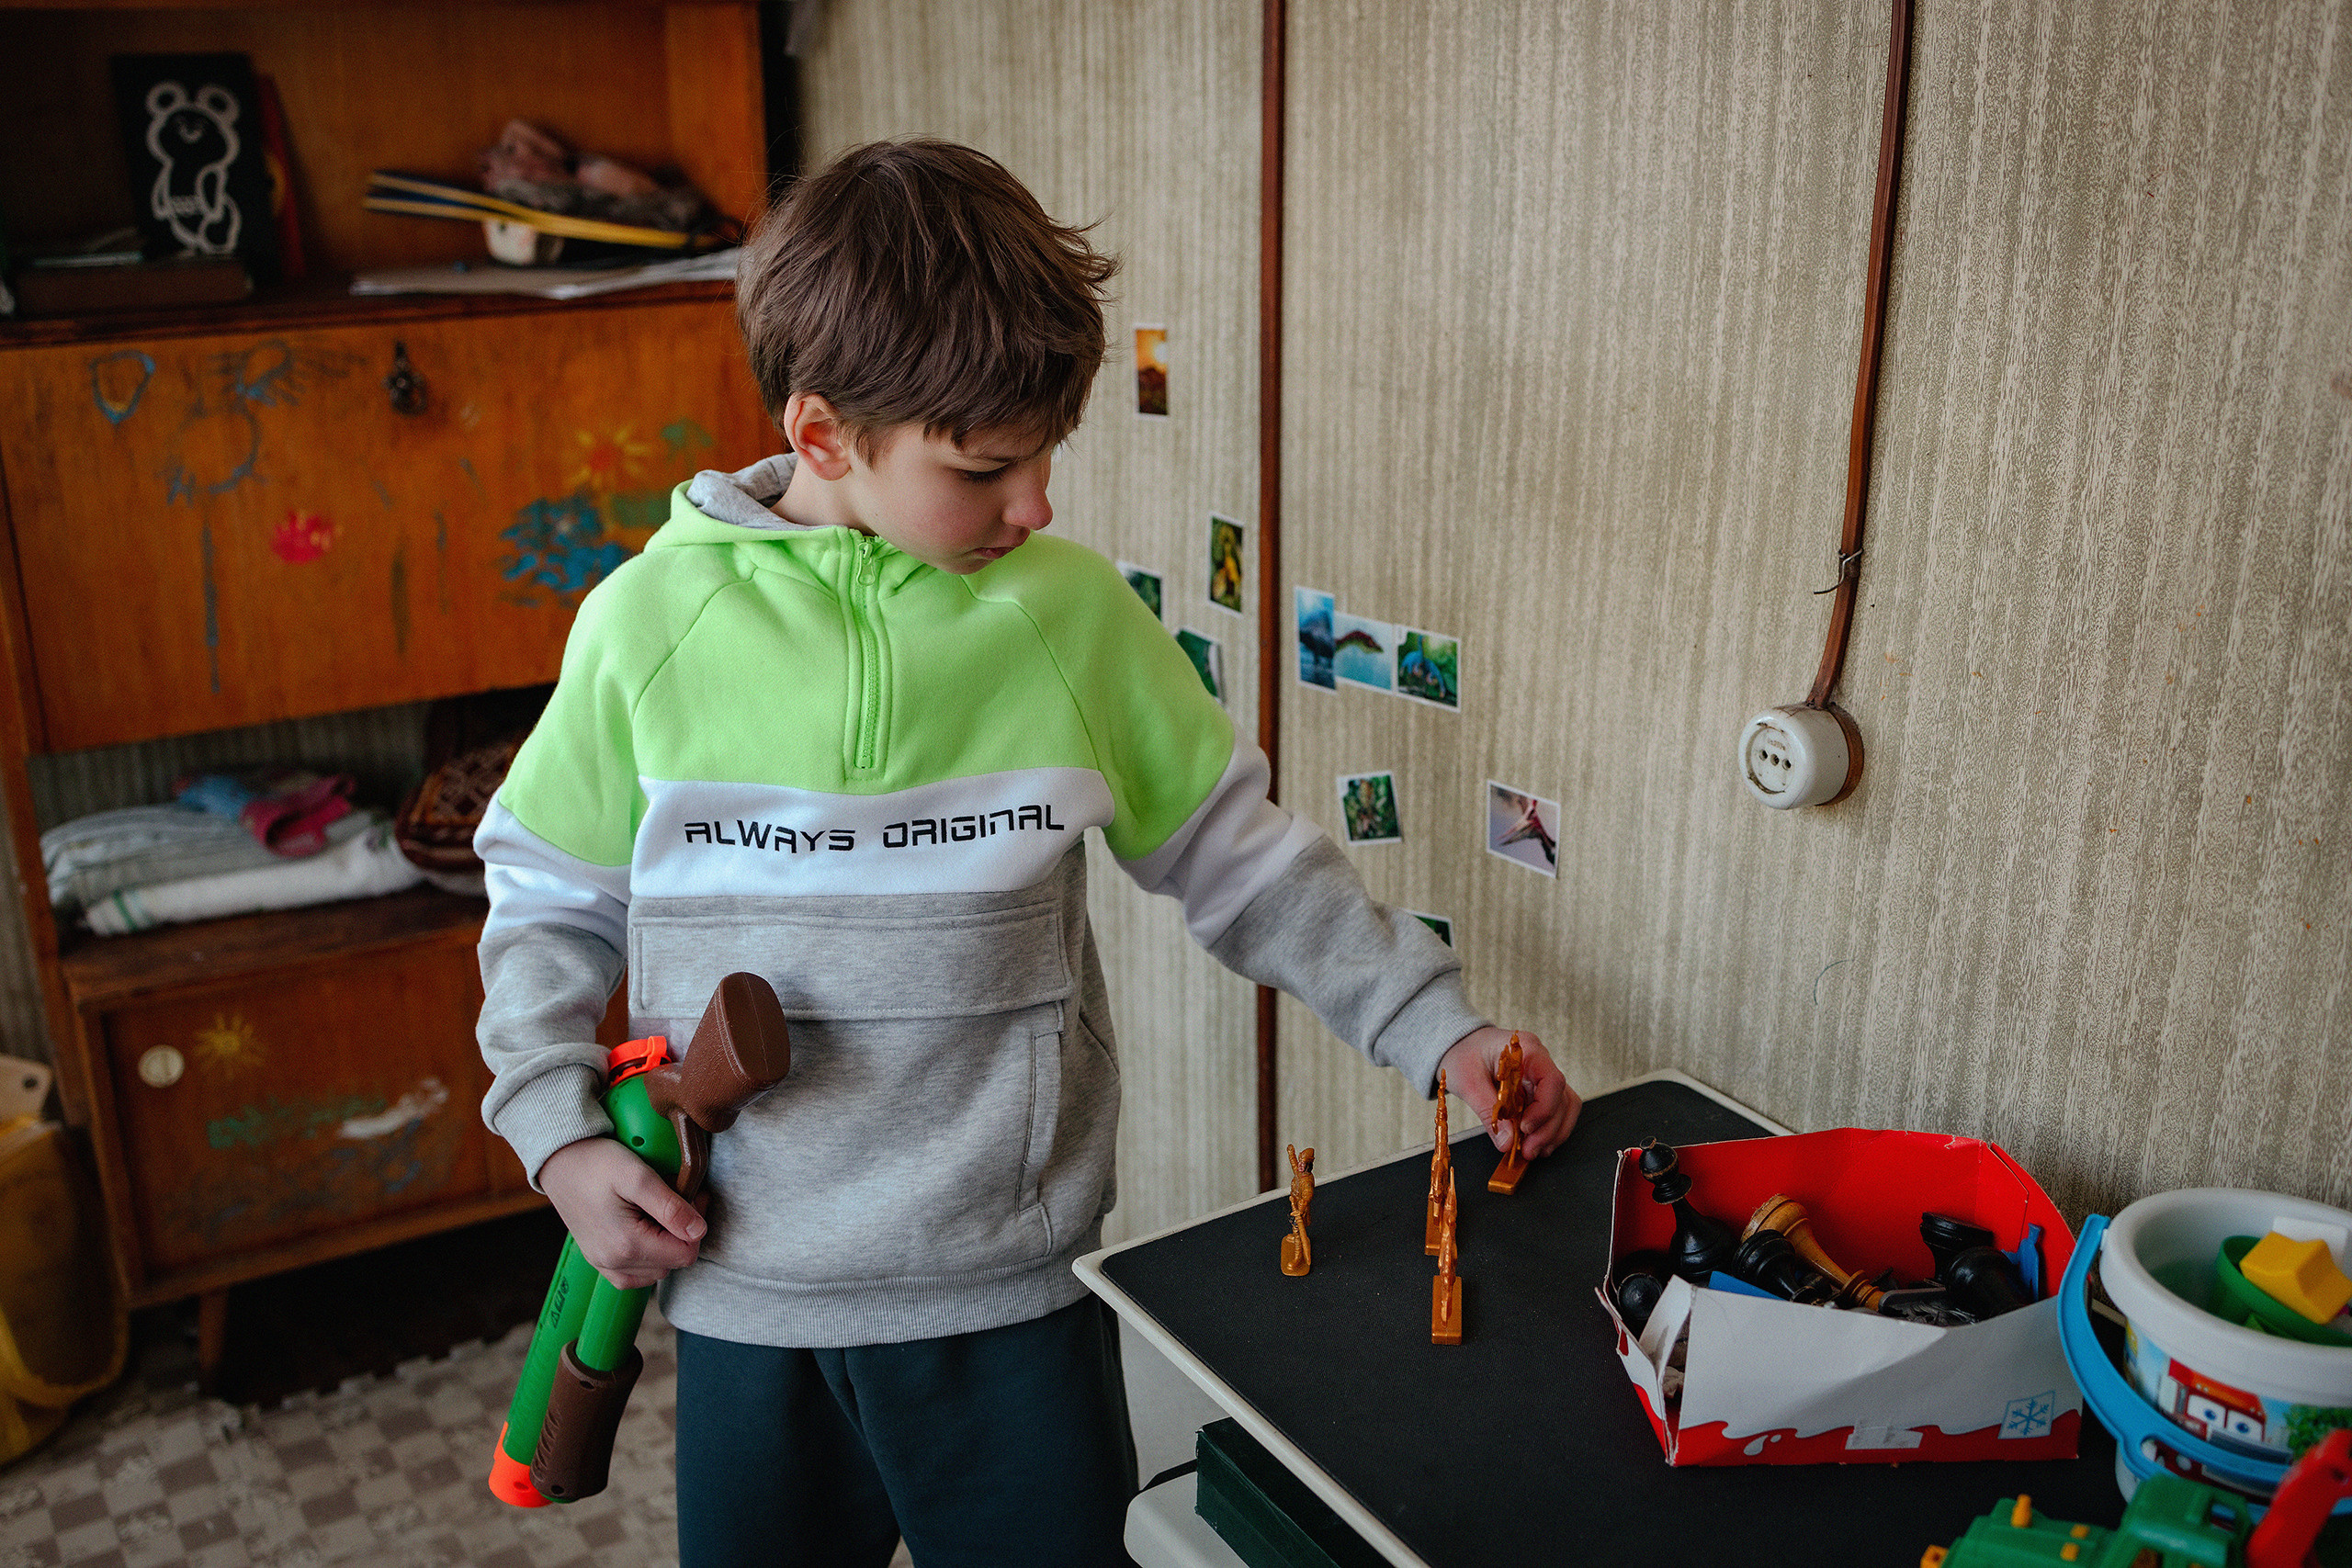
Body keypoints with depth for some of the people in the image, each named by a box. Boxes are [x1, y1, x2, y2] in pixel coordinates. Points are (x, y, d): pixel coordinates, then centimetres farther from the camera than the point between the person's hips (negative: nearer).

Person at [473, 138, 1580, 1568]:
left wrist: (1435, 1025, -2)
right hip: (744, 1288, 1)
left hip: (1011, 1289, 0)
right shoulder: (654, 620, -7)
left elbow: (1235, 853, 3)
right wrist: (558, 1131, -6)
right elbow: (550, 899, 5)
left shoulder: (1070, 609, -6)